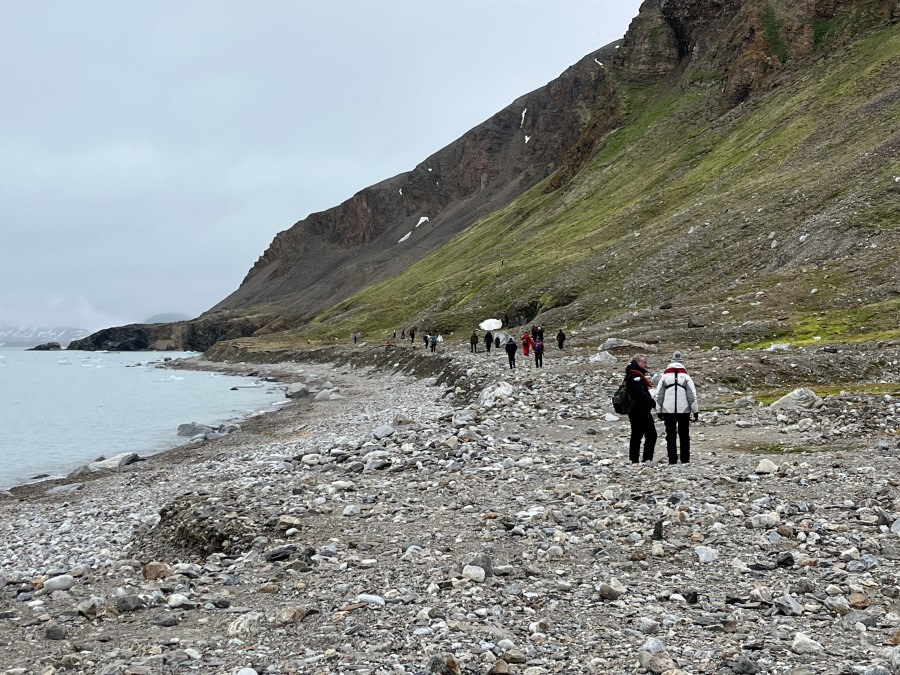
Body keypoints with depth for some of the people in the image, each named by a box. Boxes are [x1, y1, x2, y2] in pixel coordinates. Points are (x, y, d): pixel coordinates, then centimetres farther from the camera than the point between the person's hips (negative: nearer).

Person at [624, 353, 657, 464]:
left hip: (634, 411, 11)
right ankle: (647, 459, -14)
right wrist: (654, 403, -19)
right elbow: (642, 394, -24)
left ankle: (634, 460, 16)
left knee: (636, 436, 14)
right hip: (641, 411, -11)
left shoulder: (630, 376, 17)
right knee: (651, 434, -8)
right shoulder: (636, 376, -15)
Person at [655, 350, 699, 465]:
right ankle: (685, 459, 13)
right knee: (684, 436, 11)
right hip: (684, 410, 0)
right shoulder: (686, 377, -4)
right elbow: (692, 396, -3)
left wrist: (659, 411, 13)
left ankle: (672, 459, -1)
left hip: (668, 410, 1)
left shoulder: (664, 377, 1)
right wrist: (696, 411, 4)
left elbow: (659, 396, 4)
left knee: (670, 435, 5)